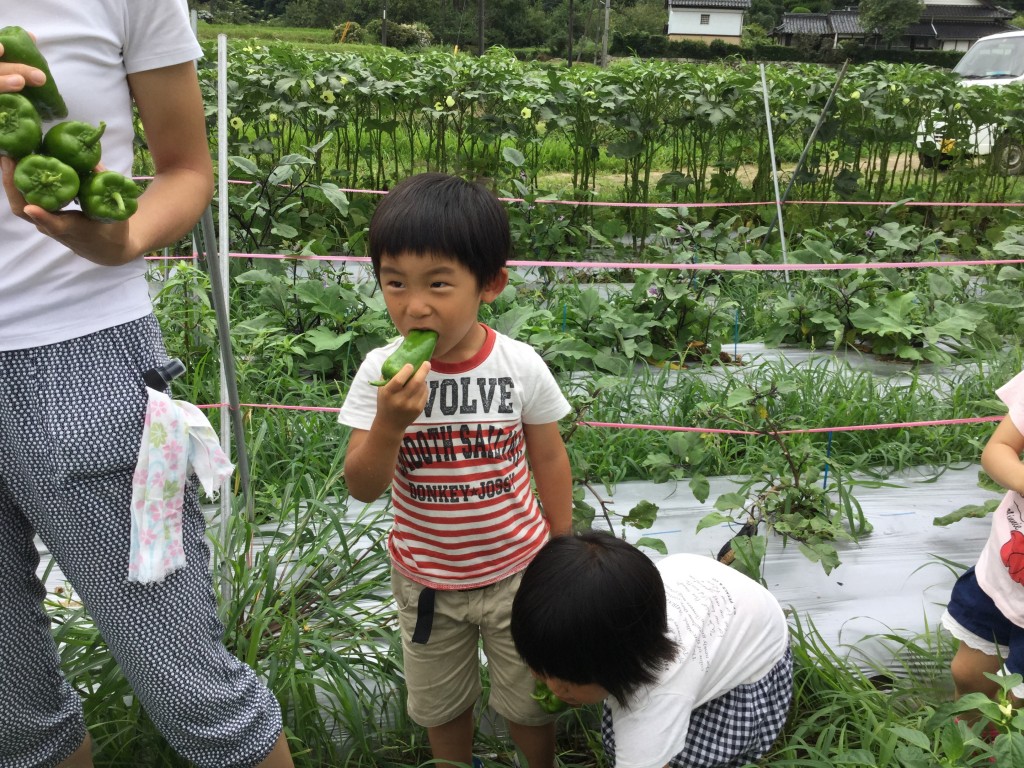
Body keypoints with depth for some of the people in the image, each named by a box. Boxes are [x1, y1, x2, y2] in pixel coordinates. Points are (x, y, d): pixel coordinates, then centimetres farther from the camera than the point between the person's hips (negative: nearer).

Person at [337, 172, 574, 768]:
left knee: (529, 702, 20)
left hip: (516, 573, -1)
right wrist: (389, 421, -35)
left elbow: (550, 461, -4)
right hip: (425, 580, 1)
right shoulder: (382, 373, -18)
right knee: (440, 705, 24)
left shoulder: (521, 367, -19)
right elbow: (363, 487, -17)